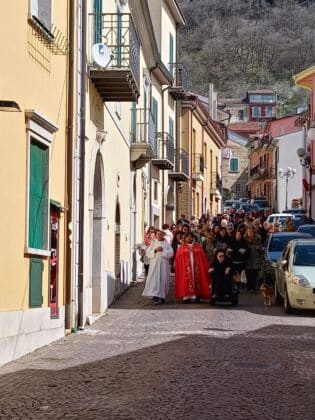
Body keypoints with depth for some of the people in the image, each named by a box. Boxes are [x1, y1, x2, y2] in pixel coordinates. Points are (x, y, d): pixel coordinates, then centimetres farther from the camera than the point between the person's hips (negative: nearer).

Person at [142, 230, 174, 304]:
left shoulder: (166, 243, 10)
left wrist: (163, 250, -12)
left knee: (163, 280, -1)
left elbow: (171, 253, -1)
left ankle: (162, 297, 6)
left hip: (163, 265, 0)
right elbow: (147, 253, 4)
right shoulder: (153, 243, 12)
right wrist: (155, 250, -10)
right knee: (154, 279, -10)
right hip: (154, 264, 0)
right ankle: (155, 296, -14)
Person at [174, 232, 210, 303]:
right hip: (186, 268, -1)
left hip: (196, 267, 2)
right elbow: (178, 259, 5)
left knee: (196, 279, -3)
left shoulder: (198, 246, 13)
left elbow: (203, 258, 8)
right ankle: (186, 296, -13)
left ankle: (196, 296, -1)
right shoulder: (182, 248, 10)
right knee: (187, 280, -10)